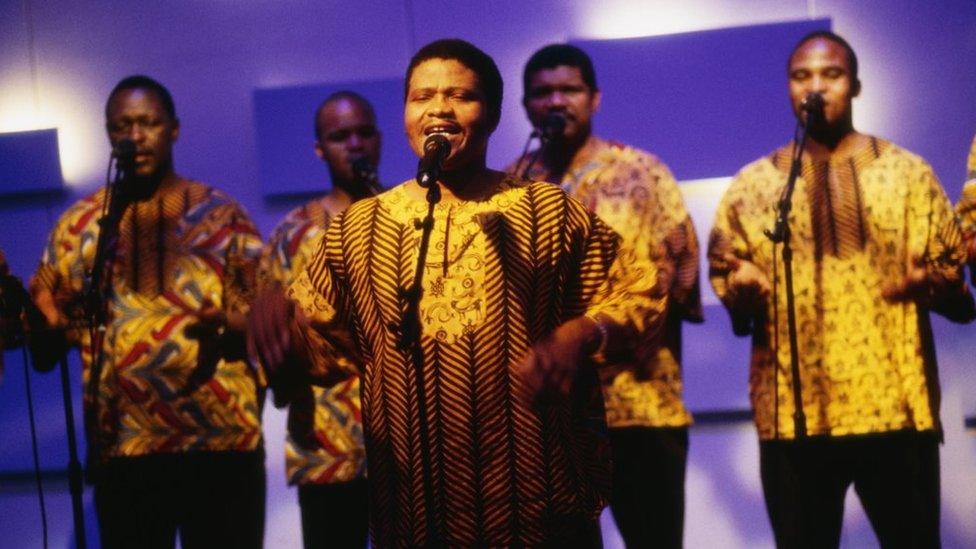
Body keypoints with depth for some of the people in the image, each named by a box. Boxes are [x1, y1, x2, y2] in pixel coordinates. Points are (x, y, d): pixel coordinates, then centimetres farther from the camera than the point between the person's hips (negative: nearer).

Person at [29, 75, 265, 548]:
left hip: (222, 441, -1)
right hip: (122, 447, 1)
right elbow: (46, 325, 11)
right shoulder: (79, 224, 12)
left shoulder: (221, 215, 8)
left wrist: (227, 326, -17)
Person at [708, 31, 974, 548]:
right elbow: (723, 274, 15)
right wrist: (740, 290, -7)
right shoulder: (752, 184, 12)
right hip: (793, 414, 1)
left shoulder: (906, 171, 10)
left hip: (897, 407, -1)